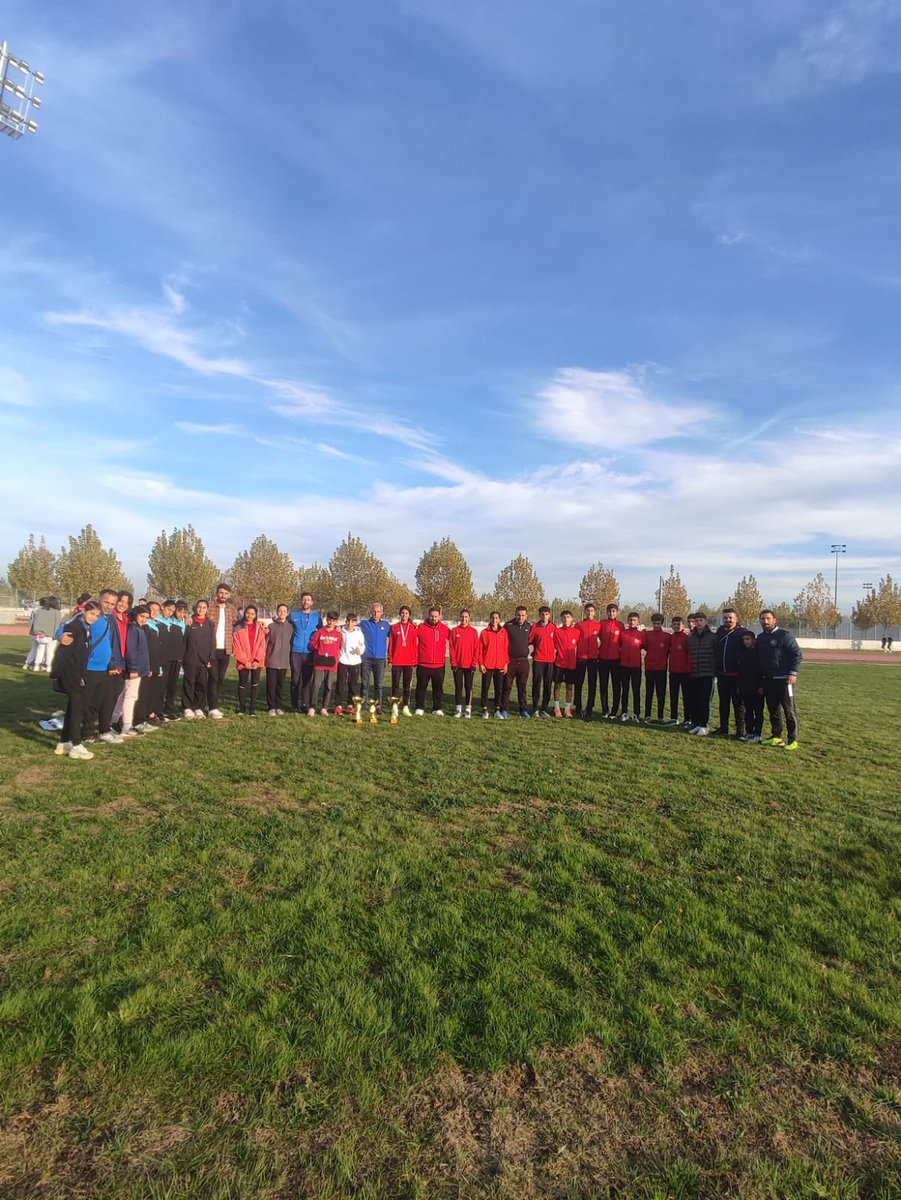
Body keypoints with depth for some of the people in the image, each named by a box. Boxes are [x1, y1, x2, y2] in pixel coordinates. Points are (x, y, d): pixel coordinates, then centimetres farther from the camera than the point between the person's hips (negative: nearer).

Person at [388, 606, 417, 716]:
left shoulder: (413, 628, 3)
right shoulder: (394, 627, 2)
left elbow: (415, 644, 3)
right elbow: (390, 643, 3)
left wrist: (415, 659, -1)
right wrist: (390, 659, -2)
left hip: (409, 661, 1)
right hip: (396, 661, -1)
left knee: (407, 685, 6)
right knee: (395, 684, 3)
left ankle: (406, 707, 13)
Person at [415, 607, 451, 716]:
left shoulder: (445, 629, 2)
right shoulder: (420, 628, -2)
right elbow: (415, 644, 3)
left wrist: (445, 654, 6)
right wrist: (415, 659, -1)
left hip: (439, 665, 1)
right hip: (423, 665, -1)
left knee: (438, 688, 7)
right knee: (421, 687, 7)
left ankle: (437, 709, 17)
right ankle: (420, 708, 16)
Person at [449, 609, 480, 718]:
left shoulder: (474, 632, 1)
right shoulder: (454, 631, 1)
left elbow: (476, 649, 0)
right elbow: (452, 648, 0)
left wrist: (474, 664, -6)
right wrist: (453, 663, -6)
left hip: (469, 665, 0)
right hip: (457, 665, 0)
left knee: (468, 686, 6)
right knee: (458, 686, 5)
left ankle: (468, 709, 12)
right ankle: (458, 709, 12)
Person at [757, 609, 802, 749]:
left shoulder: (784, 635, -7)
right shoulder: (761, 638, 14)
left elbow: (797, 654, -10)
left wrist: (793, 673, -18)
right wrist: (760, 680, 17)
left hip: (783, 679, -7)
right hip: (767, 680, 7)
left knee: (789, 710, -2)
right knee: (773, 710, 12)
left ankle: (793, 740, 3)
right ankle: (776, 736, 21)